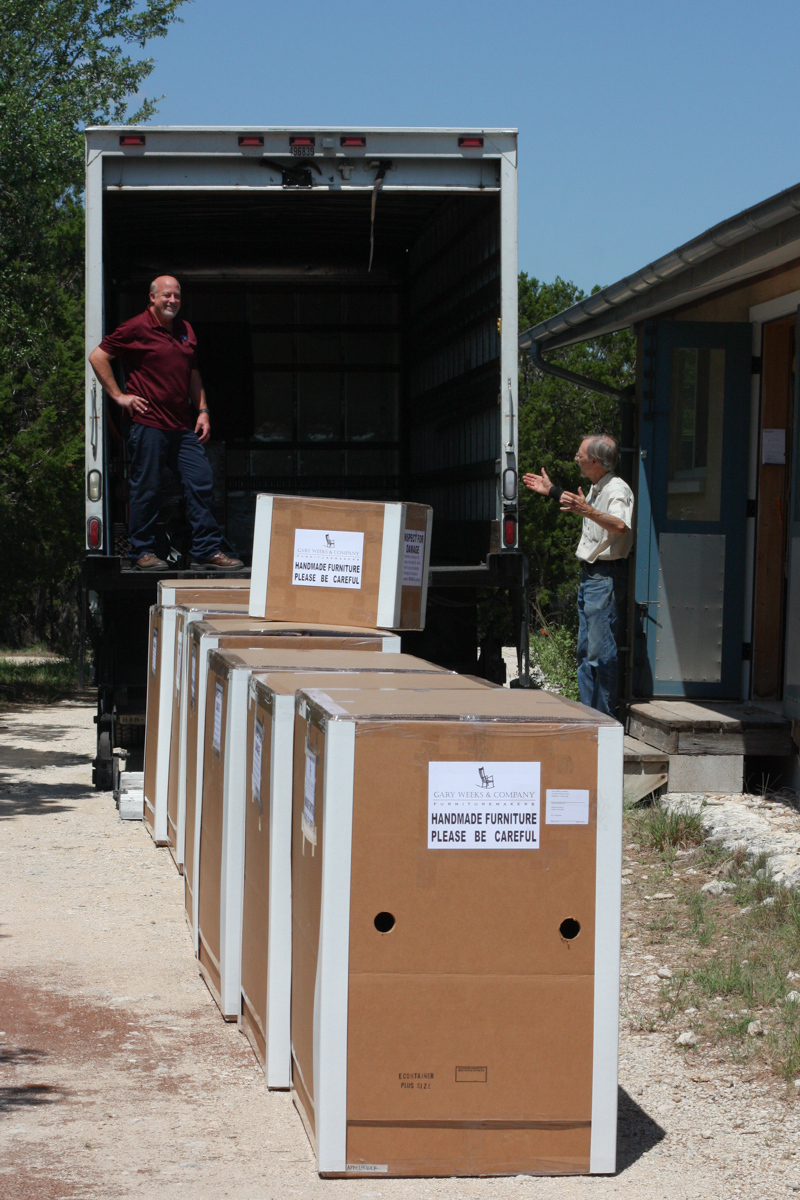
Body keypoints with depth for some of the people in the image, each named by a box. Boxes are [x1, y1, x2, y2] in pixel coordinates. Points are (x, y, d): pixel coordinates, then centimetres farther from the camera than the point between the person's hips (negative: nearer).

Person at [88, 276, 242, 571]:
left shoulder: (186, 331, 16)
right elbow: (97, 357, -5)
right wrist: (118, 395, -7)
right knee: (146, 489, -1)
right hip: (147, 423, -6)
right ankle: (142, 552, 9)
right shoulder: (136, 328, -5)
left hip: (182, 426, 6)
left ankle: (207, 550, 5)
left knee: (201, 481, 1)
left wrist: (202, 410, 15)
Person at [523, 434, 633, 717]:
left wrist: (588, 511, -49)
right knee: (585, 651, 13)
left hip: (606, 577, -11)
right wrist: (553, 492, 45)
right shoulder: (595, 489, 15)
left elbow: (621, 526, -37)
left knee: (601, 652, -10)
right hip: (589, 574, 11)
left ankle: (605, 718, -6)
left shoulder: (617, 489, -17)